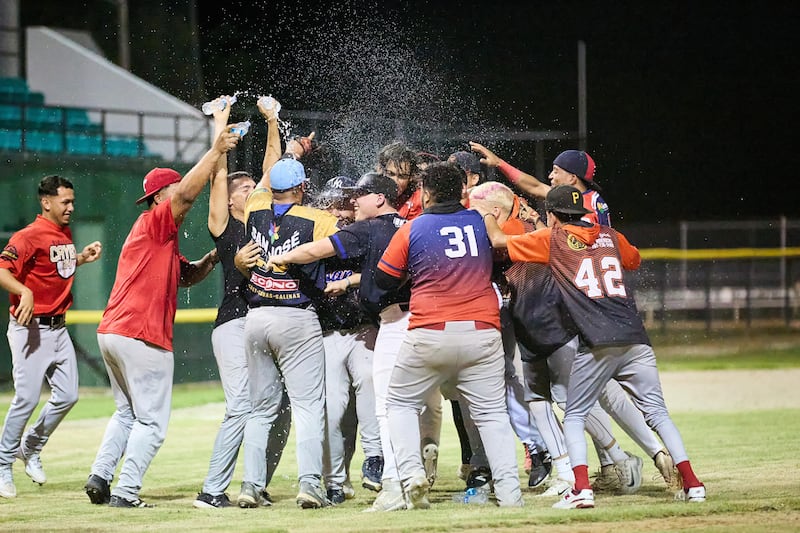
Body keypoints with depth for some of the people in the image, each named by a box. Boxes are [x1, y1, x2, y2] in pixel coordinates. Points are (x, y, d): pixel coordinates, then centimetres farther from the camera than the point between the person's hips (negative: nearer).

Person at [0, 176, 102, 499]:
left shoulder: (65, 234, 11)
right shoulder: (30, 236, -16)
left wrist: (82, 259, 11)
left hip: (58, 327, 8)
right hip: (30, 327, -8)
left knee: (67, 396, 7)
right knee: (27, 398, -10)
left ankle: (31, 448, 26)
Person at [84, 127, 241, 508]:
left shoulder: (162, 239, 23)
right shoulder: (154, 222, -6)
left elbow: (186, 275, 27)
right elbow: (187, 193, -23)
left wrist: (210, 260, 8)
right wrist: (216, 152, -21)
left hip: (111, 334, 10)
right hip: (142, 336, -10)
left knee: (128, 412, 21)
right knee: (151, 420, -3)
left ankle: (99, 478, 15)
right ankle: (126, 492, -6)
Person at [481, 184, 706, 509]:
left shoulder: (553, 239, 7)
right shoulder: (609, 236, 19)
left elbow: (498, 240, 11)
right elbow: (634, 260, 40)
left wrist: (487, 214, 31)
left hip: (597, 345, -4)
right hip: (635, 339, 4)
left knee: (574, 416, 9)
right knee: (656, 412, 8)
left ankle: (582, 488, -9)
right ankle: (691, 484, -1)